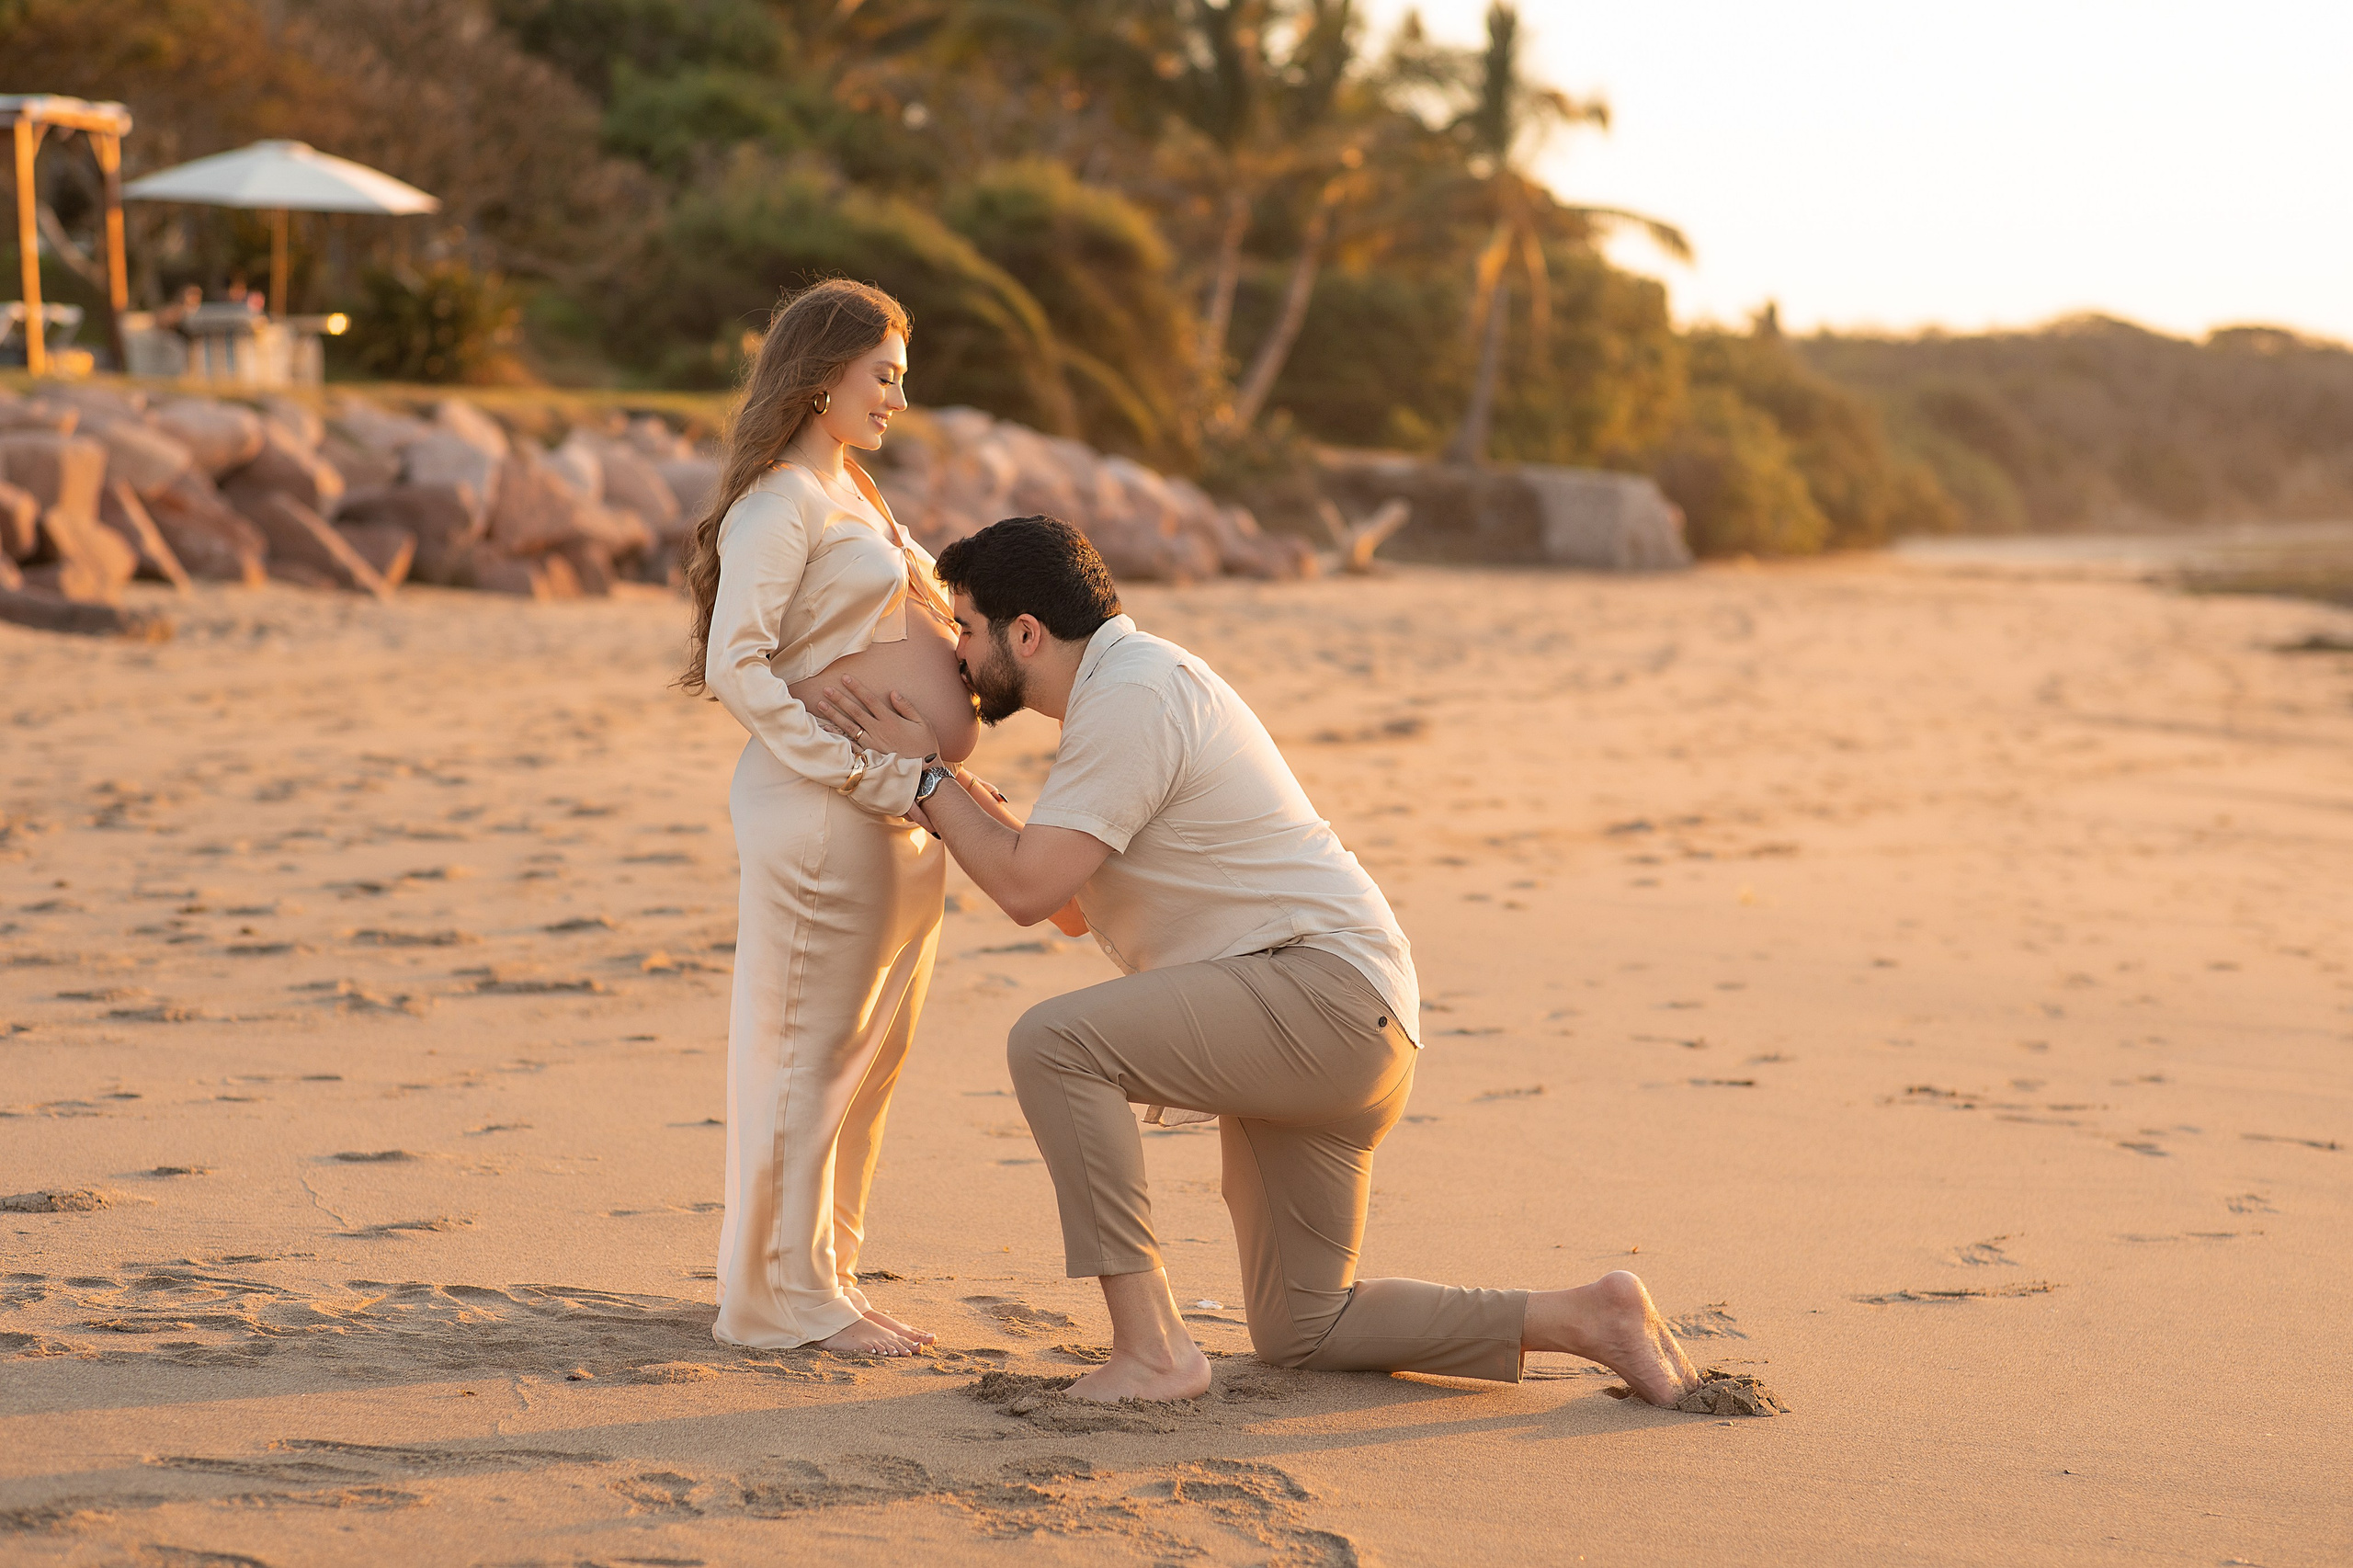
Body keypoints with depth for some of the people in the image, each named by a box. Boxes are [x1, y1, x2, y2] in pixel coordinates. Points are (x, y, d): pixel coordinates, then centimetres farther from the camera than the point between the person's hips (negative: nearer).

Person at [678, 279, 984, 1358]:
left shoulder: (849, 496, 19)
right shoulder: (779, 505, -11)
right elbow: (735, 665, -20)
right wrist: (857, 772, -22)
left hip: (896, 812, 9)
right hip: (823, 812, -9)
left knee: (870, 1054, 13)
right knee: (814, 1047, -3)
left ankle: (821, 1278, 23)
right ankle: (786, 1296, 4)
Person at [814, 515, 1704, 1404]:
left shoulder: (1131, 695, -15)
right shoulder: (1127, 686, 18)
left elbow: (1027, 888, -20)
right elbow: (1071, 908, 20)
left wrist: (923, 775, -7)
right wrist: (947, 793, 15)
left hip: (1325, 992, -11)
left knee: (1052, 1044, -24)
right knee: (1300, 1333, 13)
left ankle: (1151, 1350, -23)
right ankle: (1584, 1317, 13)